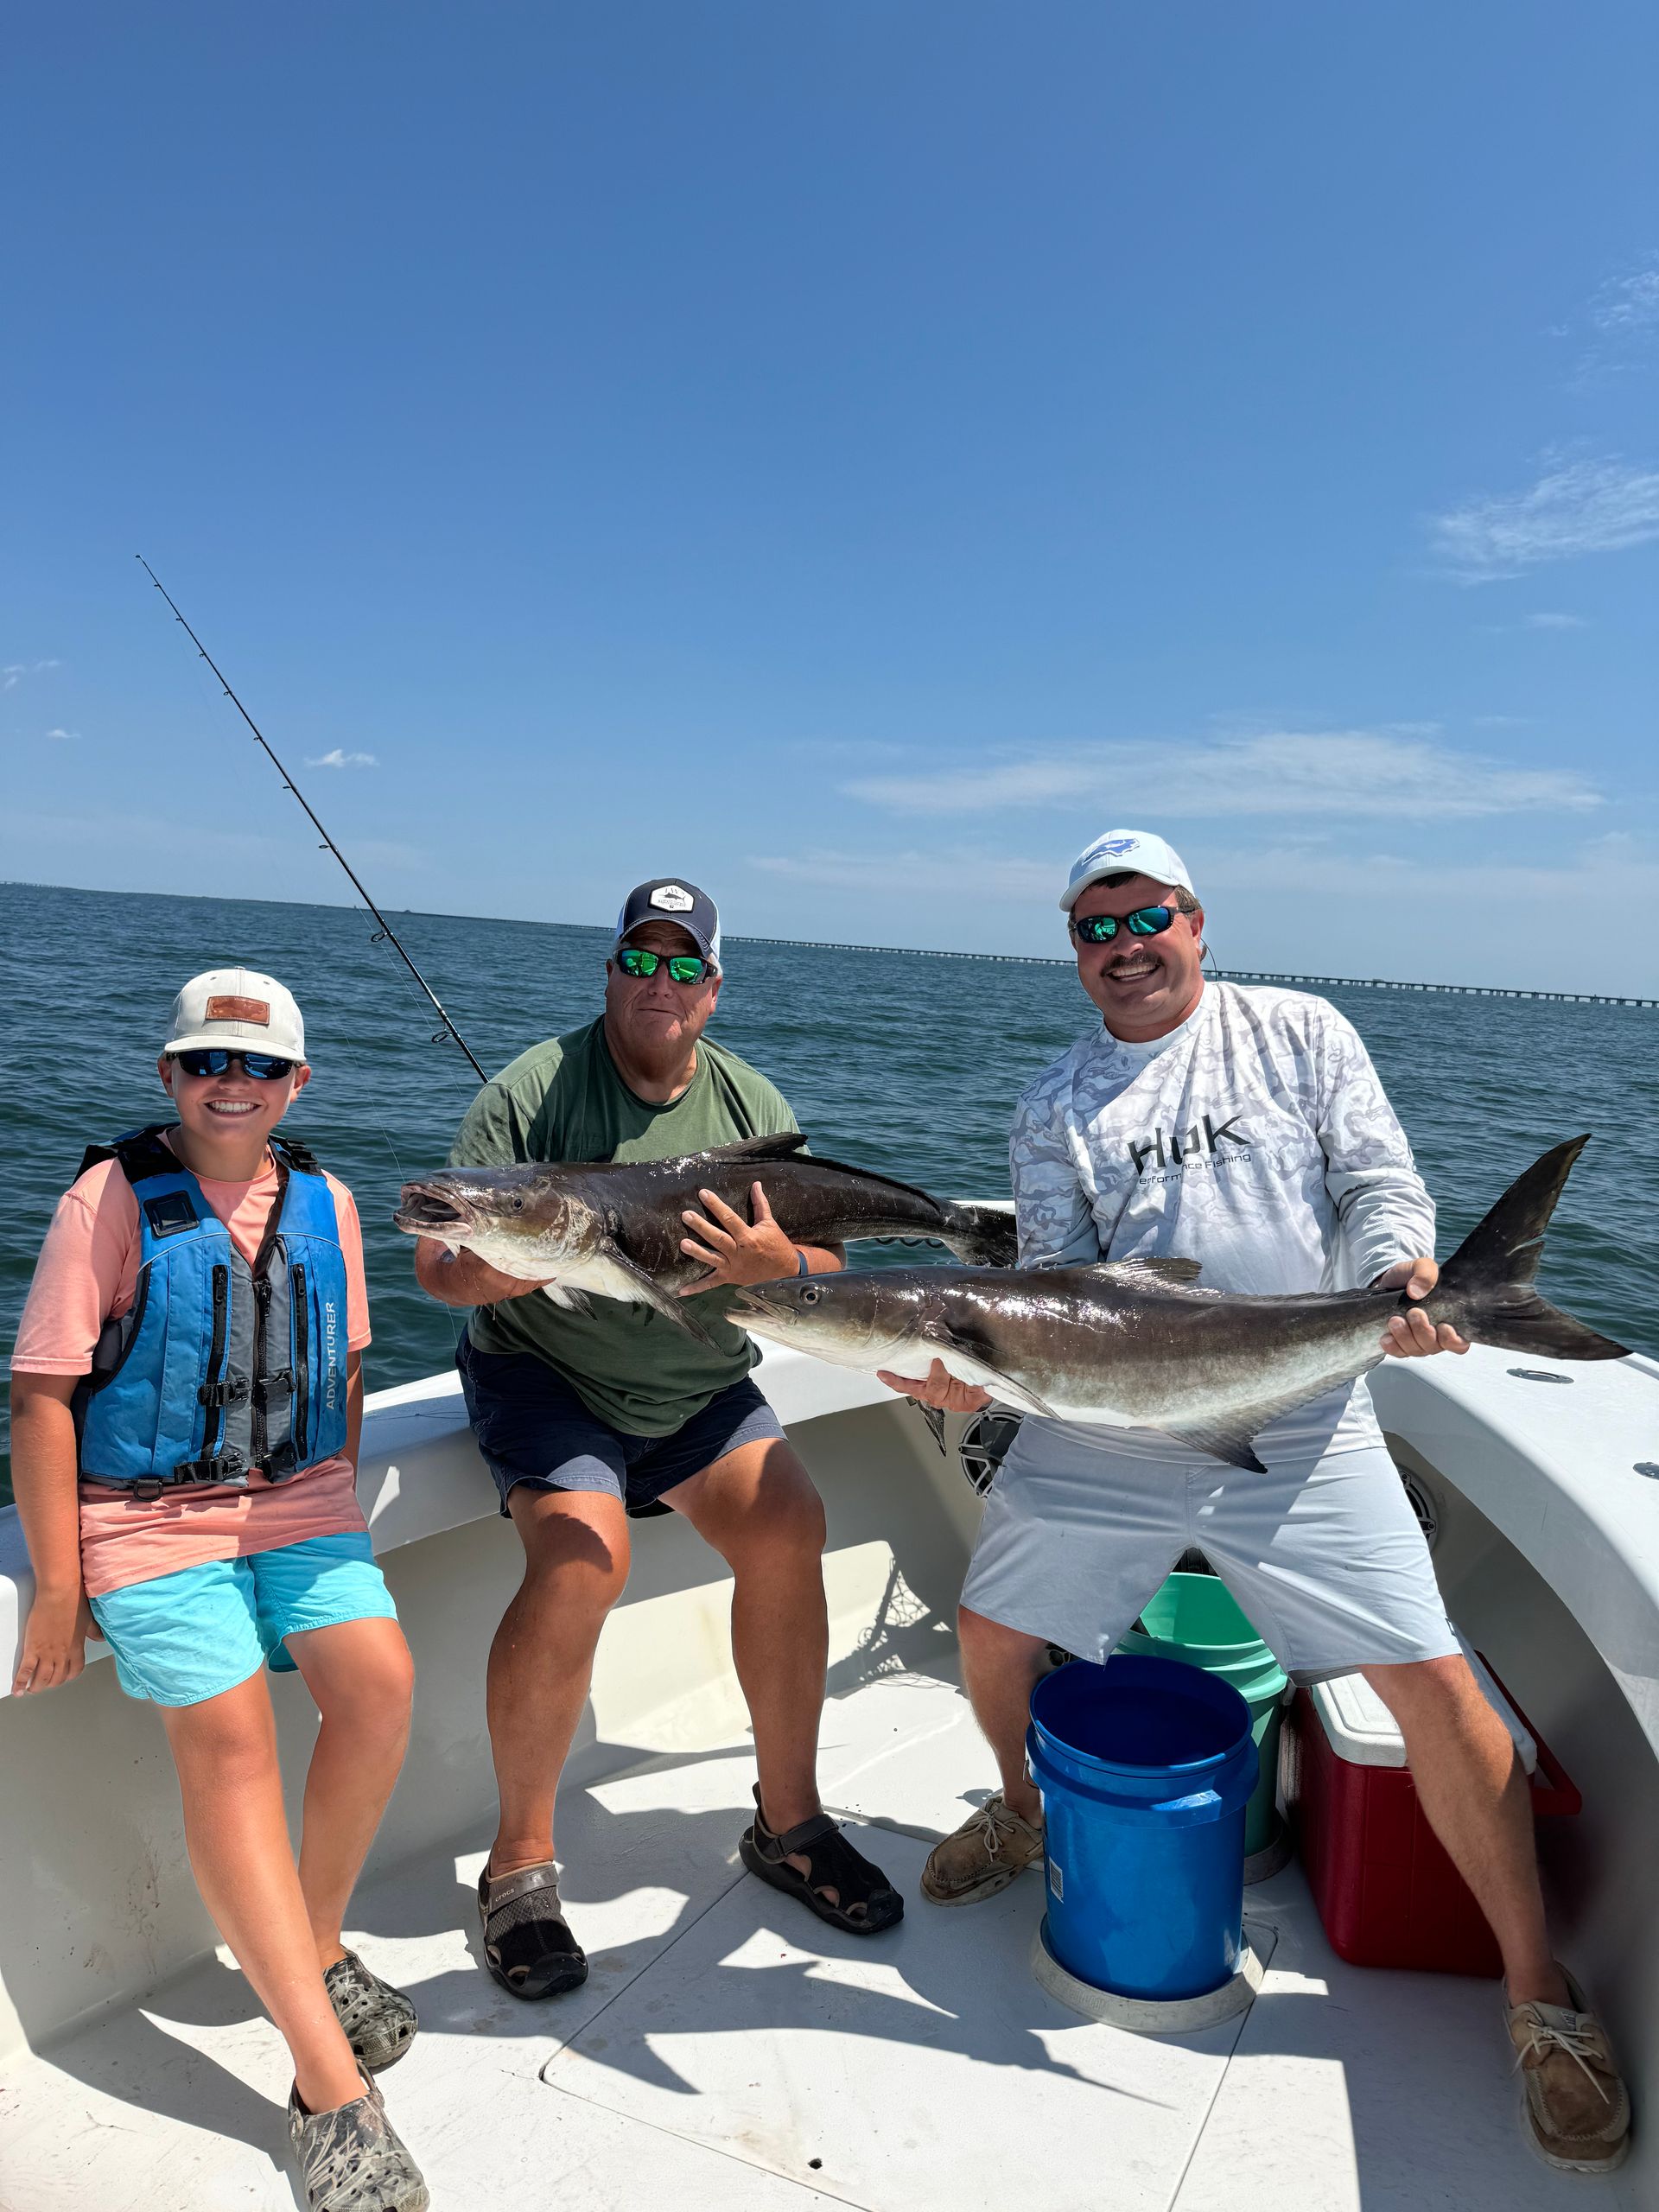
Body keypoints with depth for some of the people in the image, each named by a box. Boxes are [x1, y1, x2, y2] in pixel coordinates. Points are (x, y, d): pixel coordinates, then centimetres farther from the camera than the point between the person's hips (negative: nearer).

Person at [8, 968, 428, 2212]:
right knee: (230, 1737, -20)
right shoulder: (113, 1200, -7)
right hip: (147, 1516, -4)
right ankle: (333, 2090, -14)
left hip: (300, 1504, 4)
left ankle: (314, 1948, 9)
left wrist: (335, 1507, 11)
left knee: (379, 1680, -17)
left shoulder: (323, 1203, 7)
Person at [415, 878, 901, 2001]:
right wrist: (515, 1266, -35)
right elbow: (440, 1264, -13)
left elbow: (827, 1274, 0)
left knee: (789, 1528, -16)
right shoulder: (533, 1090, -10)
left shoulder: (752, 1104, 1)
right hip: (546, 1375, -3)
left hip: (700, 1388, 4)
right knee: (583, 1558, -26)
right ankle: (521, 1859, -4)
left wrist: (774, 1263, -23)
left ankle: (788, 1820, 6)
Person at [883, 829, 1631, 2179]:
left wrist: (1397, 1275, -18)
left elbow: (1380, 1183, 3)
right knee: (993, 1626, 5)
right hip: (1103, 1431, 2)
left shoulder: (1302, 1034, 7)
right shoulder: (1053, 1108, 9)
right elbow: (1053, 1284, 2)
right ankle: (1026, 1810, 38)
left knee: (1433, 1678, -6)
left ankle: (1540, 1990, 15)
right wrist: (979, 1369, -16)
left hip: (1298, 1425, -2)